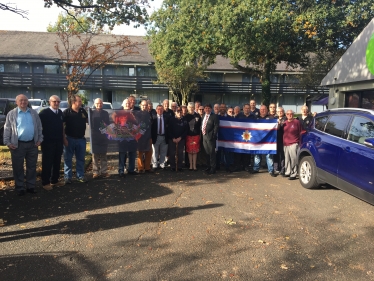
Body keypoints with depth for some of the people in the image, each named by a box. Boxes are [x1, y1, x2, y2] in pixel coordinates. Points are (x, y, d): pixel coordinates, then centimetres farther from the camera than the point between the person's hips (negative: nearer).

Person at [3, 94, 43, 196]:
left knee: (32, 167, 9)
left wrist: (40, 139, 5)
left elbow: (39, 127, 11)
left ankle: (31, 186, 21)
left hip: (32, 144, 2)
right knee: (18, 168, 5)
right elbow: (7, 129, 1)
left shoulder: (34, 113, 8)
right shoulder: (11, 114, 1)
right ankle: (20, 188, 17)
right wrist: (7, 142, -6)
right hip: (18, 144, -2)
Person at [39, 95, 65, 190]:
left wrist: (63, 138, 17)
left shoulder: (60, 112, 9)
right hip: (48, 142, -6)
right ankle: (45, 182, 13)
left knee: (57, 162, 12)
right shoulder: (44, 113, -9)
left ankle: (54, 180, 24)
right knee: (47, 163, 2)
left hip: (59, 142, 6)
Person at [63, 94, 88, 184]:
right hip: (70, 139, -4)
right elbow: (62, 126, -9)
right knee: (68, 159, 6)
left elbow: (88, 121, 21)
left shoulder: (83, 111, 4)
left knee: (81, 159, 12)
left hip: (81, 139, 4)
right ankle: (67, 177, 16)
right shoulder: (66, 112, -9)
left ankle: (80, 176, 23)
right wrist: (64, 139, -14)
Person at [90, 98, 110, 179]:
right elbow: (90, 124, -1)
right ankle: (95, 172, 8)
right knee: (95, 155, 2)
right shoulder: (92, 113, 2)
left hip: (104, 136, 2)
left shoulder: (105, 113, 10)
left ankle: (104, 171, 14)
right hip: (94, 137, -2)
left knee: (103, 155, 8)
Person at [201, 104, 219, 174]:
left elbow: (216, 126, -11)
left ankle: (213, 168, 3)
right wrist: (202, 133, 8)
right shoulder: (204, 116, 16)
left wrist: (214, 135, -17)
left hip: (210, 137, -7)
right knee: (207, 153, 14)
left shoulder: (214, 116, -5)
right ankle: (208, 166, 25)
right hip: (204, 136, 7)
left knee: (211, 153, -4)